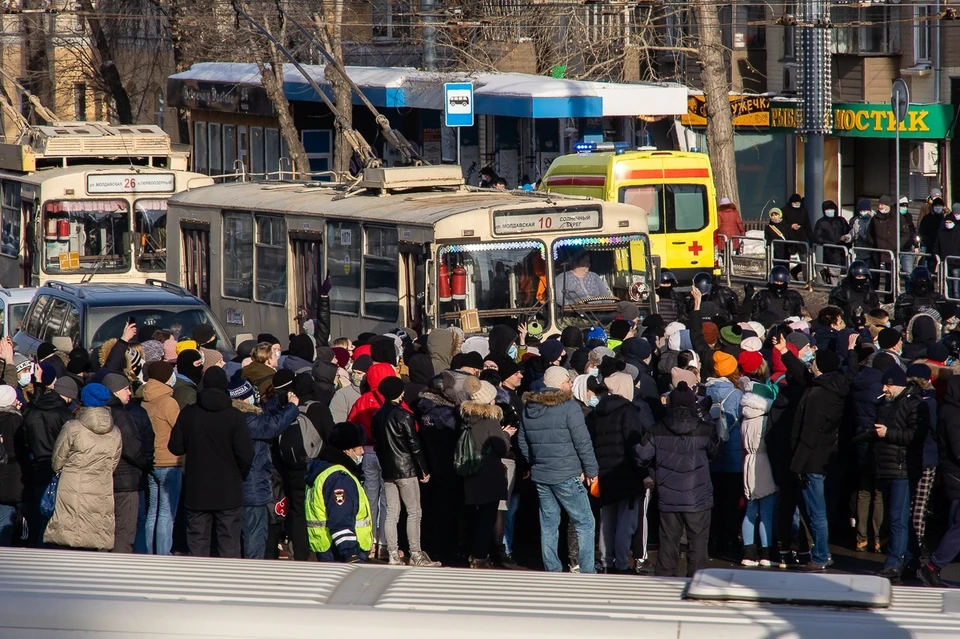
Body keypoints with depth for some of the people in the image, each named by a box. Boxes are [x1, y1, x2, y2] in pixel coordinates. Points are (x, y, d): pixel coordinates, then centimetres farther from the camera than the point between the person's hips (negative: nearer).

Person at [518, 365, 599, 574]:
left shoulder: (529, 408, 9)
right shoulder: (568, 406, -12)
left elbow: (522, 442, 17)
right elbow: (582, 442, -14)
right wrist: (591, 470, -5)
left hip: (540, 476, 6)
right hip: (567, 476, -6)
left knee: (548, 523, 12)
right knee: (584, 523, 1)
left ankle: (552, 570, 12)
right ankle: (587, 571, -3)